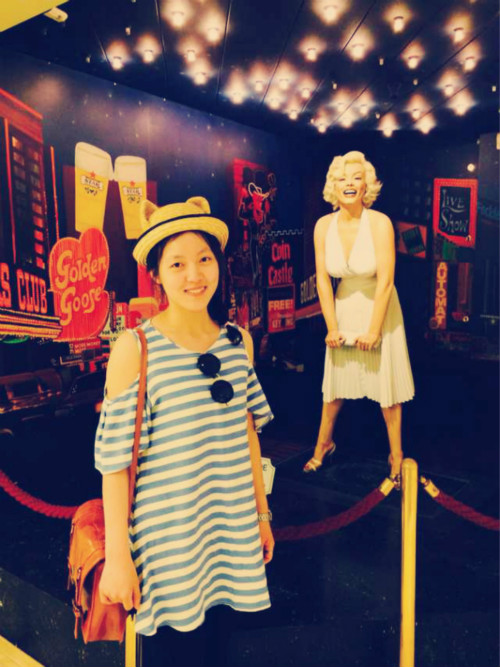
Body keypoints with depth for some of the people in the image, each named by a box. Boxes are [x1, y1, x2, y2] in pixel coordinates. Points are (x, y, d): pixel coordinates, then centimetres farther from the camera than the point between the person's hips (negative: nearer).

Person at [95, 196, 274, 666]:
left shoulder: (238, 340, 0)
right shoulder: (134, 348, -14)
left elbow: (247, 431, 8)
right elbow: (114, 457, -11)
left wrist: (262, 513, 12)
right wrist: (117, 557, -9)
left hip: (232, 526, 4)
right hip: (168, 533, -4)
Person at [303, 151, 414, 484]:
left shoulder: (380, 222, -18)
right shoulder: (323, 225, -8)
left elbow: (385, 281, -18)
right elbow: (323, 279, -5)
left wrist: (373, 330, -16)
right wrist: (332, 327, -5)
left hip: (379, 307, -3)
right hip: (344, 308, 3)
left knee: (387, 383, 5)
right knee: (334, 381, 14)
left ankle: (396, 455, 23)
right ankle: (324, 443, 34)